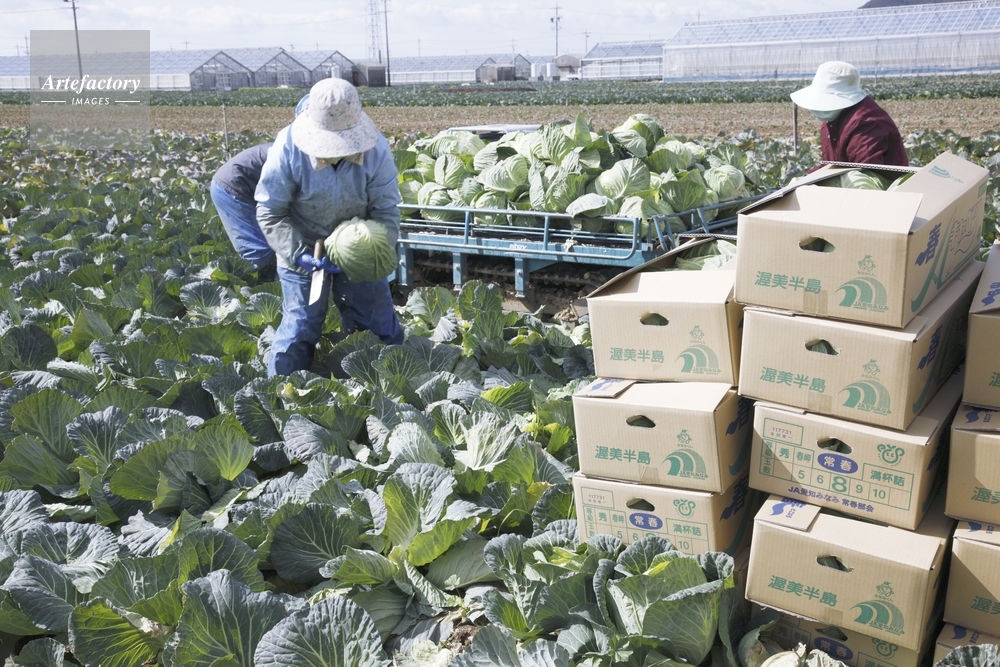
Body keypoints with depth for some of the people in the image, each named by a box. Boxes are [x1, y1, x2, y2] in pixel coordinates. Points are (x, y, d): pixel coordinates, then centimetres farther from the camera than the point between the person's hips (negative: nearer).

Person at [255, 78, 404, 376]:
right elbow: (270, 214, -16)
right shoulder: (288, 149, -23)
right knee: (298, 331, -1)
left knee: (381, 329, 8)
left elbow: (386, 211, -13)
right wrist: (298, 254, -30)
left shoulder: (376, 150, -20)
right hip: (303, 252, -2)